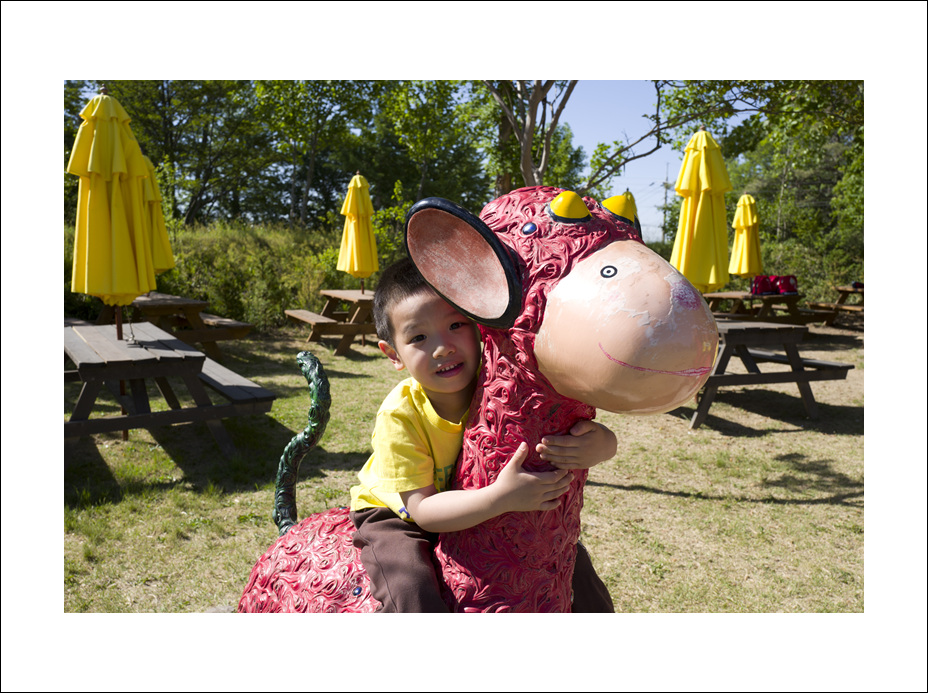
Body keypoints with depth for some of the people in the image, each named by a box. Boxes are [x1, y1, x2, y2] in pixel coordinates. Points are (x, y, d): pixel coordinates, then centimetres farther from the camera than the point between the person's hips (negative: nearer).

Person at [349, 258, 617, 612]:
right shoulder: (399, 416, -31)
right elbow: (422, 509, -31)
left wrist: (598, 445, -48)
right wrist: (500, 497, -47)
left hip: (477, 511, 4)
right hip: (399, 515, -3)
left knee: (566, 553, -1)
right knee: (413, 587, -32)